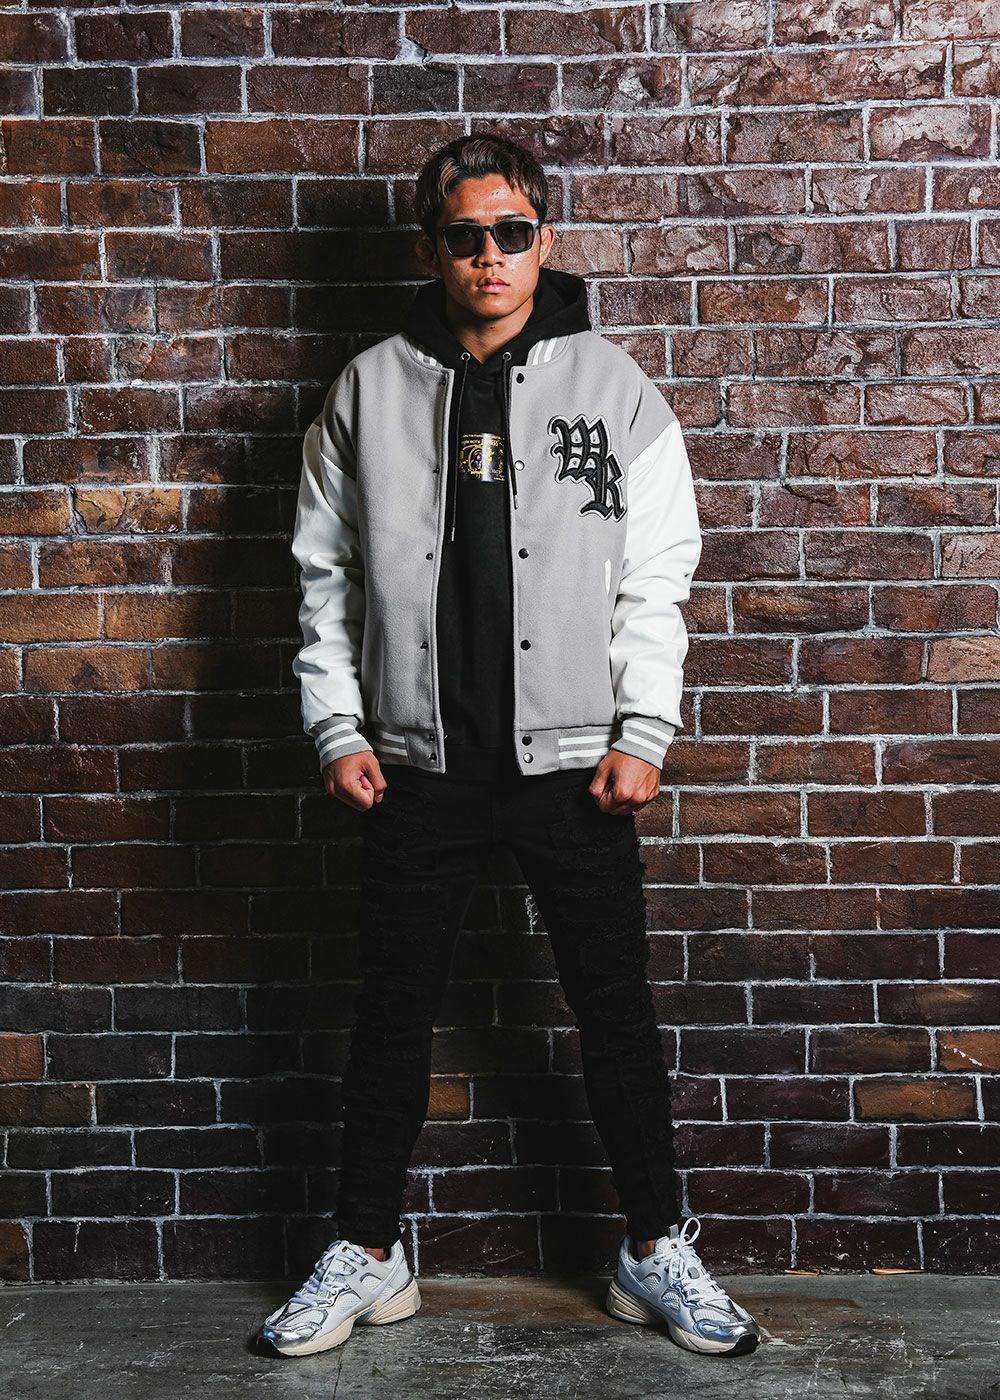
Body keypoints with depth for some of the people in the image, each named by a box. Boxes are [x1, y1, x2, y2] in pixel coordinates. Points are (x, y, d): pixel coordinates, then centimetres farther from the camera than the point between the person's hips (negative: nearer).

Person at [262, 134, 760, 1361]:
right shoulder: (369, 391, 5)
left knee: (616, 1007, 7)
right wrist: (337, 731, -1)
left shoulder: (611, 386, 2)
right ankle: (367, 1256, 28)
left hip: (574, 762, -1)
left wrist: (643, 734, -6)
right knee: (393, 1012, 10)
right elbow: (326, 575, 7)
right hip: (418, 764, 1)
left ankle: (655, 1252, 26)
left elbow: (656, 576, 1)